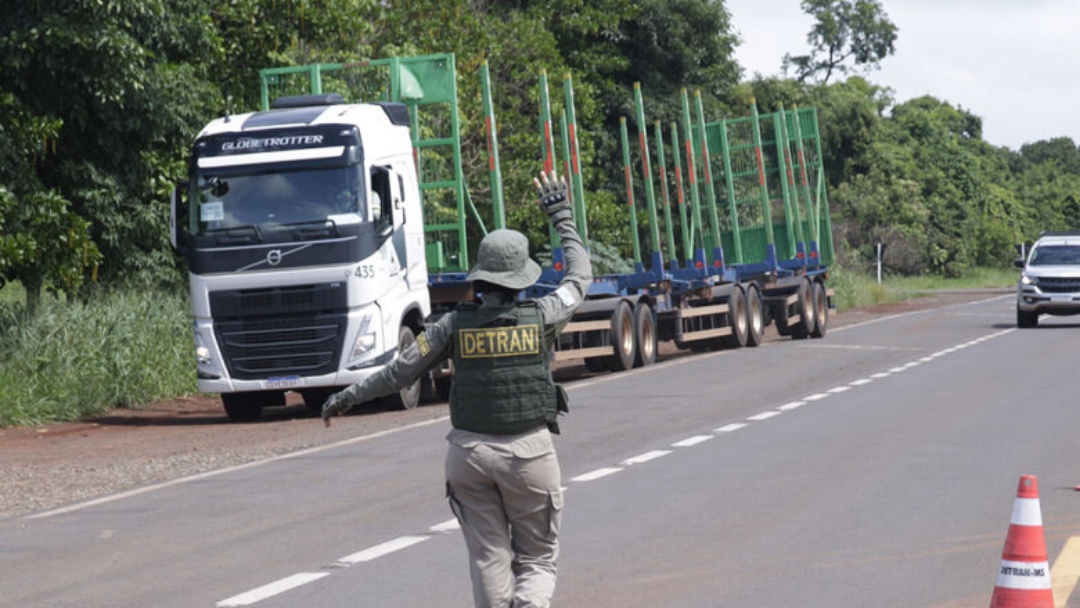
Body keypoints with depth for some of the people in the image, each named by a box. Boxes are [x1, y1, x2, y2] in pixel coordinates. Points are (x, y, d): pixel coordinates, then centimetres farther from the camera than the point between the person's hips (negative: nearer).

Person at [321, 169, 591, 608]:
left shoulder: (455, 324, -3)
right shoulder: (540, 318, -6)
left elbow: (400, 372, 4)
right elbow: (580, 278, 13)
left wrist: (349, 396, 18)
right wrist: (562, 217, 23)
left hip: (470, 452, 2)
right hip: (529, 453, -1)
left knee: (489, 560, 10)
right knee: (537, 560, 7)